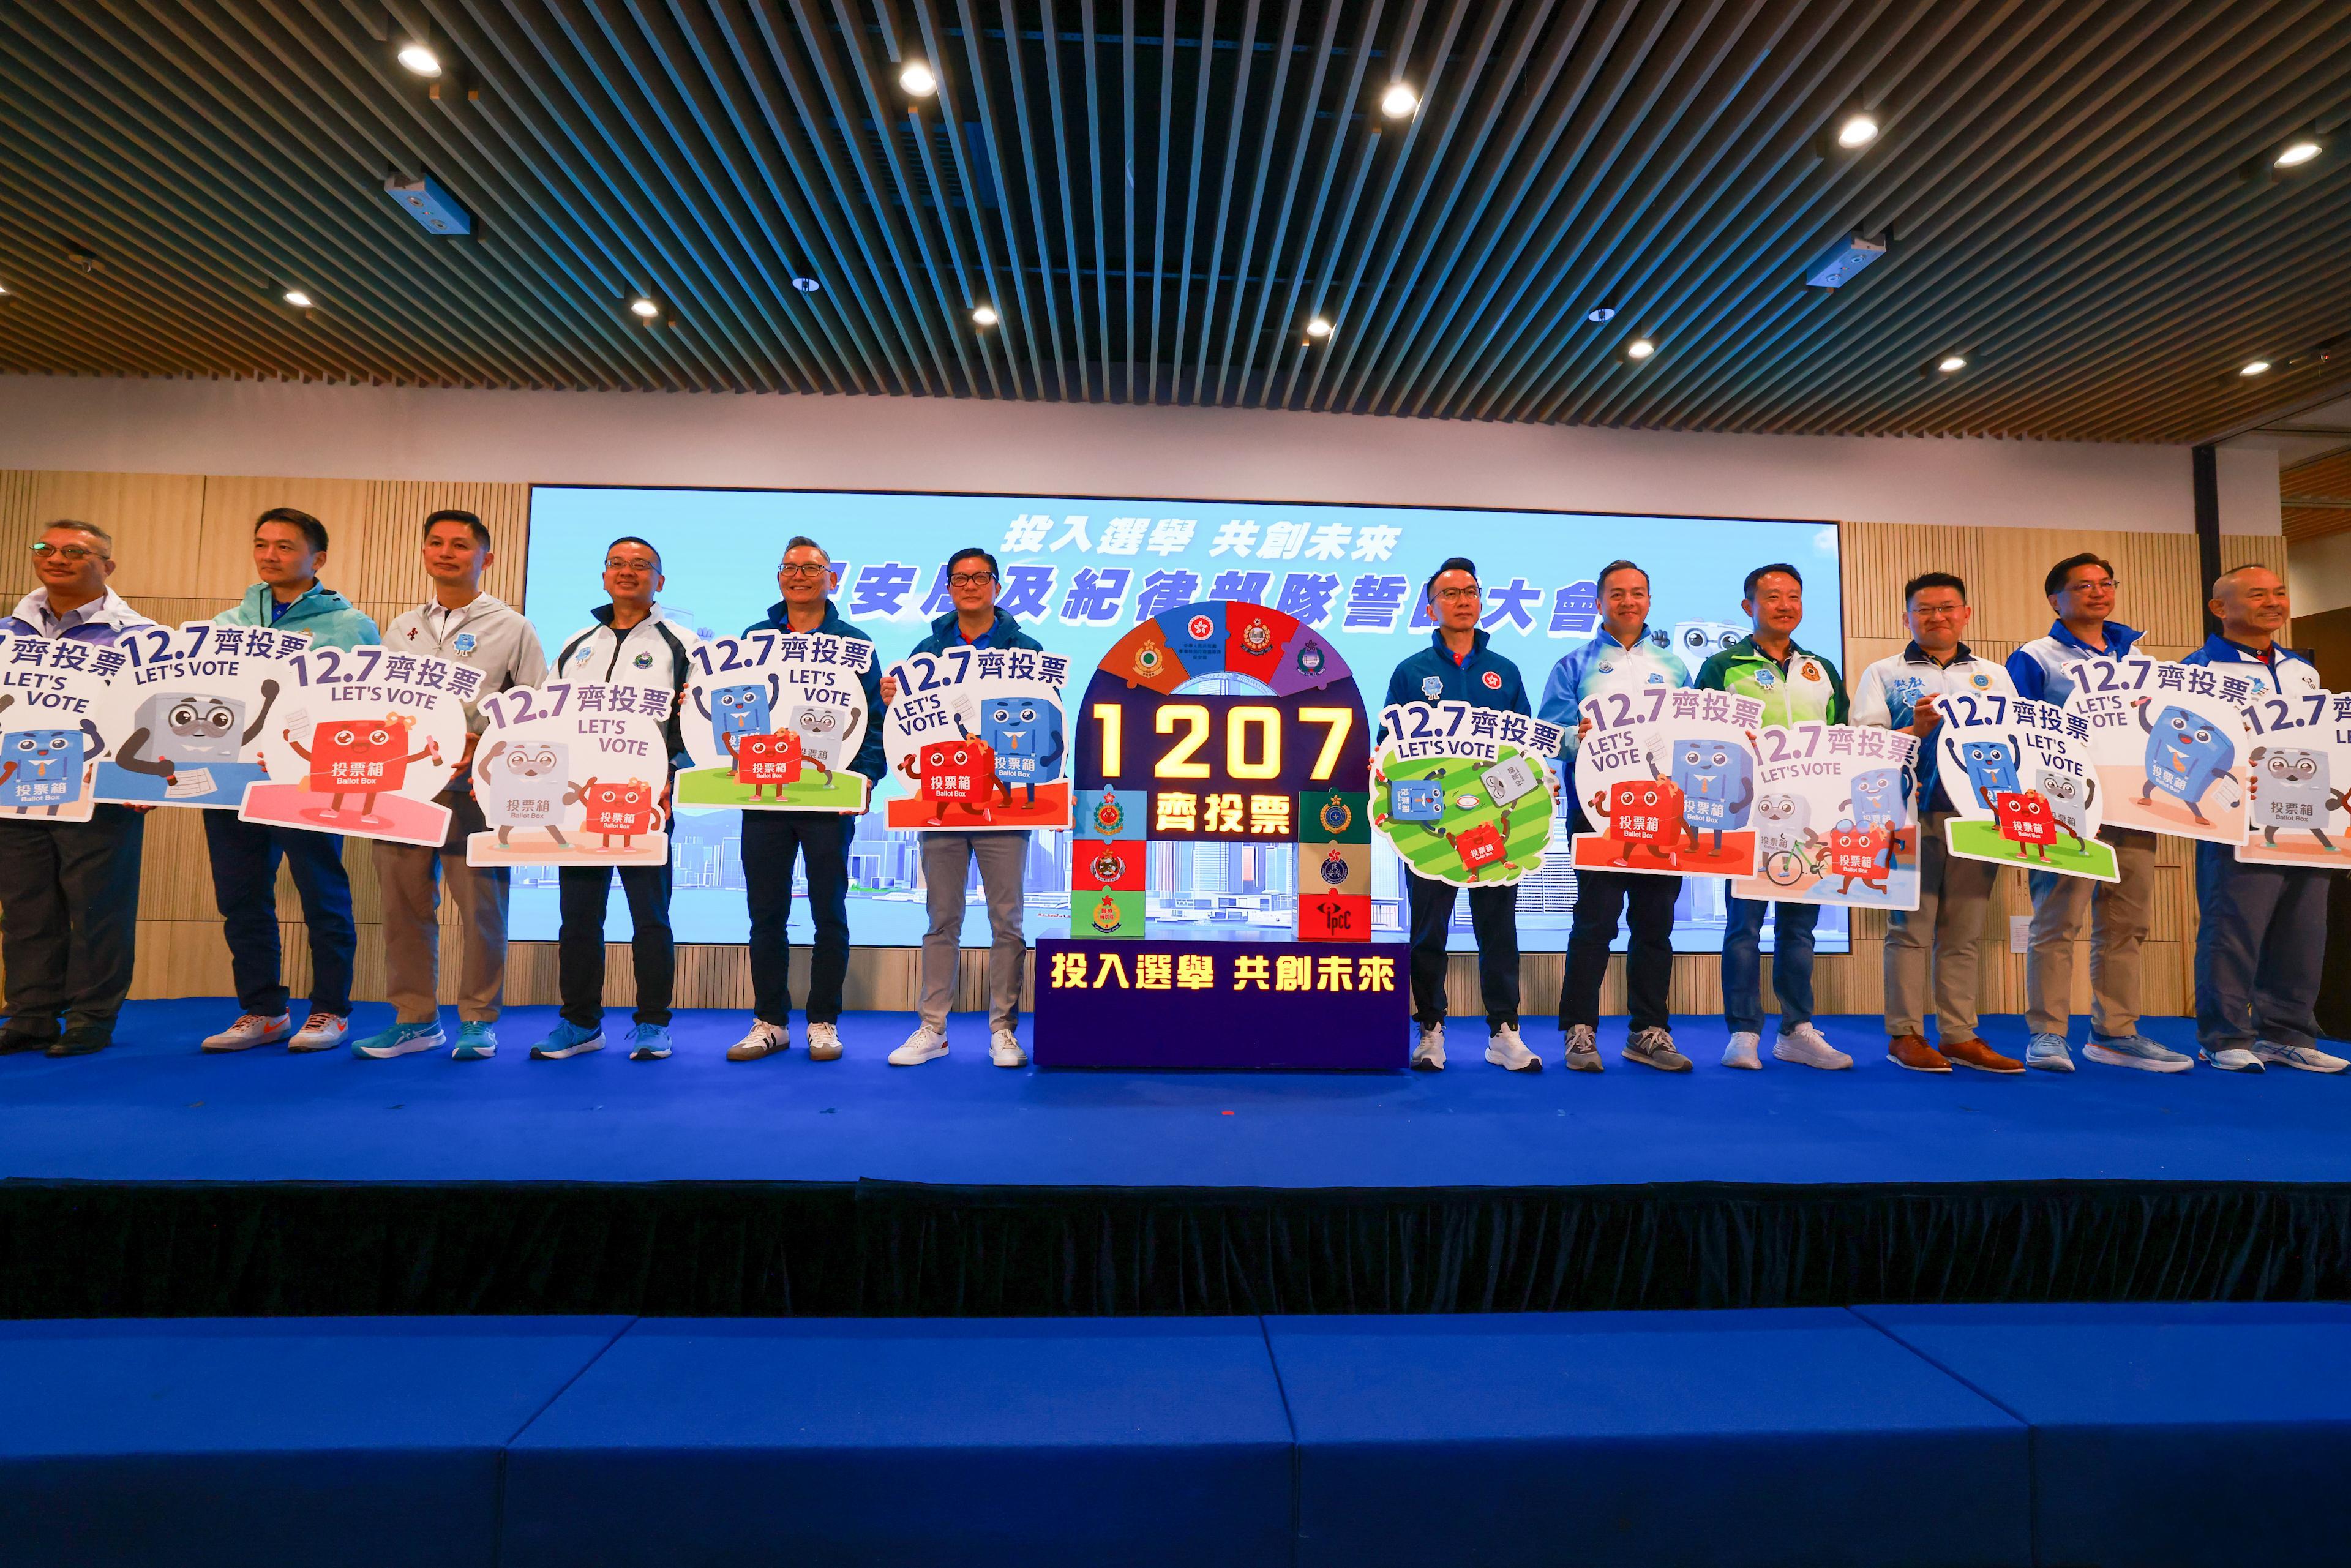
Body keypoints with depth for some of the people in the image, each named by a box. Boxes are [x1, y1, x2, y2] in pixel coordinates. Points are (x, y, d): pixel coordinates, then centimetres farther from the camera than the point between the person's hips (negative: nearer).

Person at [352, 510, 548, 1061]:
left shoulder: (511, 627, 4)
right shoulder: (402, 628, 17)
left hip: (474, 787, -4)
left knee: (481, 904, -1)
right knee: (404, 902, 8)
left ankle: (478, 1019, 11)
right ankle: (415, 1018, 19)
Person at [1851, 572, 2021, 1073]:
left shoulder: (1995, 675, 20)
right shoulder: (1884, 674, 9)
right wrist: (1916, 730, -17)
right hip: (1913, 816, -3)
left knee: (1963, 930, 6)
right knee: (1911, 926, -3)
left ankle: (1958, 1035, 12)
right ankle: (1905, 1034, 3)